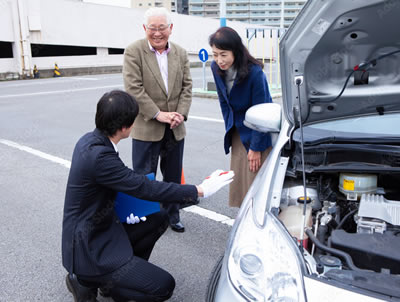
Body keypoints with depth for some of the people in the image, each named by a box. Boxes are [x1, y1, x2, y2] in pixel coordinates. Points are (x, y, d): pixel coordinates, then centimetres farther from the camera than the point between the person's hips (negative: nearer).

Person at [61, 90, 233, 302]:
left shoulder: (90, 140, -1)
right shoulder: (99, 155, -30)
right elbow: (145, 188, -26)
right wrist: (199, 191, -19)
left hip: (101, 227, 9)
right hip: (88, 248, -9)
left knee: (159, 219, 16)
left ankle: (124, 272, 15)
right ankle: (87, 282, 2)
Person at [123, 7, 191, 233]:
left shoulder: (181, 54, 8)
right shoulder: (134, 52, -7)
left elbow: (187, 87, 6)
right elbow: (133, 88, -14)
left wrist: (181, 114, -9)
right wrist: (158, 114, -18)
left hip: (175, 129, 5)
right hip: (146, 128, -4)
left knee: (173, 177, 16)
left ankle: (172, 216, 33)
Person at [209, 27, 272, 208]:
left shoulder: (254, 72, -25)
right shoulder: (216, 68, -6)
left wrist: (256, 147, -15)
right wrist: (229, 130, 9)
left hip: (258, 134, -6)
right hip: (238, 133, 6)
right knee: (238, 180, 11)